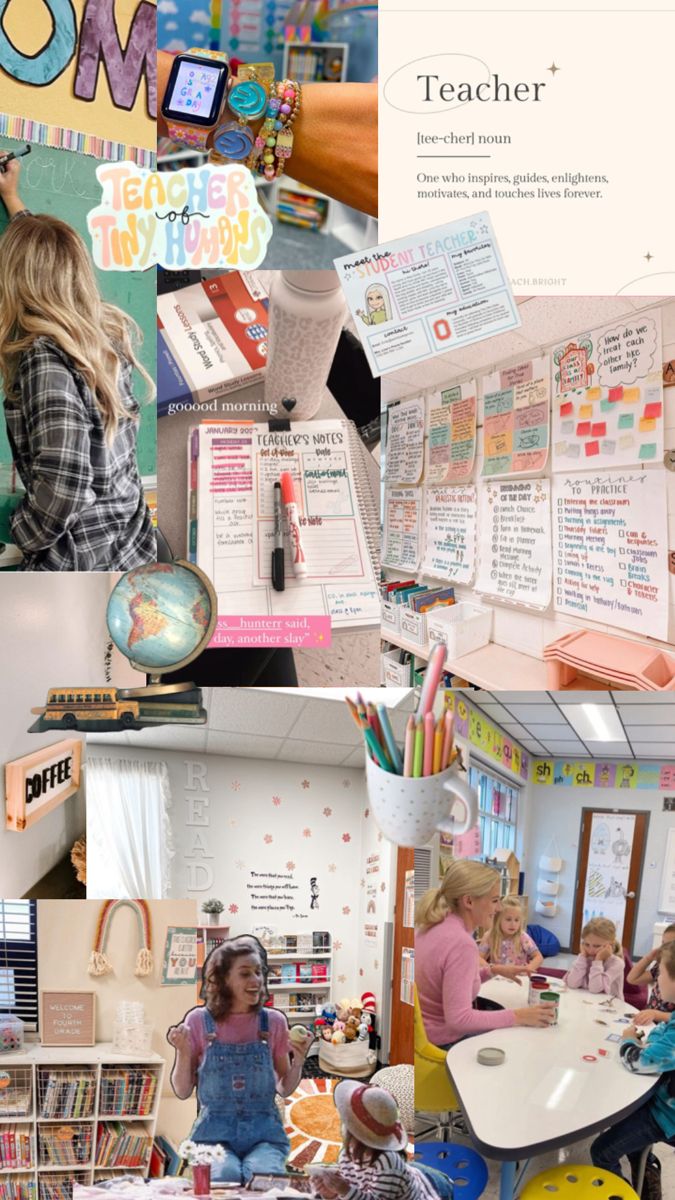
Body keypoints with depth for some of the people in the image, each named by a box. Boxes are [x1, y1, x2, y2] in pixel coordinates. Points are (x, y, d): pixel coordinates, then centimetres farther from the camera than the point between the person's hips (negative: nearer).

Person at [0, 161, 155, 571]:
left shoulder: (45, 357, -21)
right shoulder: (107, 328, 2)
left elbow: (63, 484, -29)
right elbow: (52, 261, 23)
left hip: (81, 564, -7)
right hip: (131, 547, 7)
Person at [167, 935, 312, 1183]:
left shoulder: (273, 1021, 3)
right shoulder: (199, 1021, -1)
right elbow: (183, 1092, 5)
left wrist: (298, 1061, -7)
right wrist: (183, 1052, -13)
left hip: (263, 1133, 1)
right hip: (215, 1133, 0)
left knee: (264, 1176, -31)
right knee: (225, 1176, -32)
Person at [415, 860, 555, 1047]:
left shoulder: (435, 926, 1)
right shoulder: (461, 943, -25)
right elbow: (458, 1018, -27)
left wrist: (492, 971, 6)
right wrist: (518, 1016, -23)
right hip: (445, 1043, -8)